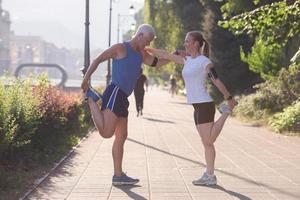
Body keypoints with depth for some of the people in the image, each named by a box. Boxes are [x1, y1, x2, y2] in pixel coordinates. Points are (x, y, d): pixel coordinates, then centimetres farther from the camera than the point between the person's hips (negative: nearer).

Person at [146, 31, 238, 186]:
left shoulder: (204, 61, -9)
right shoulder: (187, 60, 13)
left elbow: (217, 81, -9)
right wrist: (146, 49, 16)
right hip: (197, 107, 8)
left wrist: (229, 99, -7)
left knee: (208, 141, -9)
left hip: (205, 105, -8)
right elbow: (165, 55, 17)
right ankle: (210, 175, 9)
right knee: (206, 142, 7)